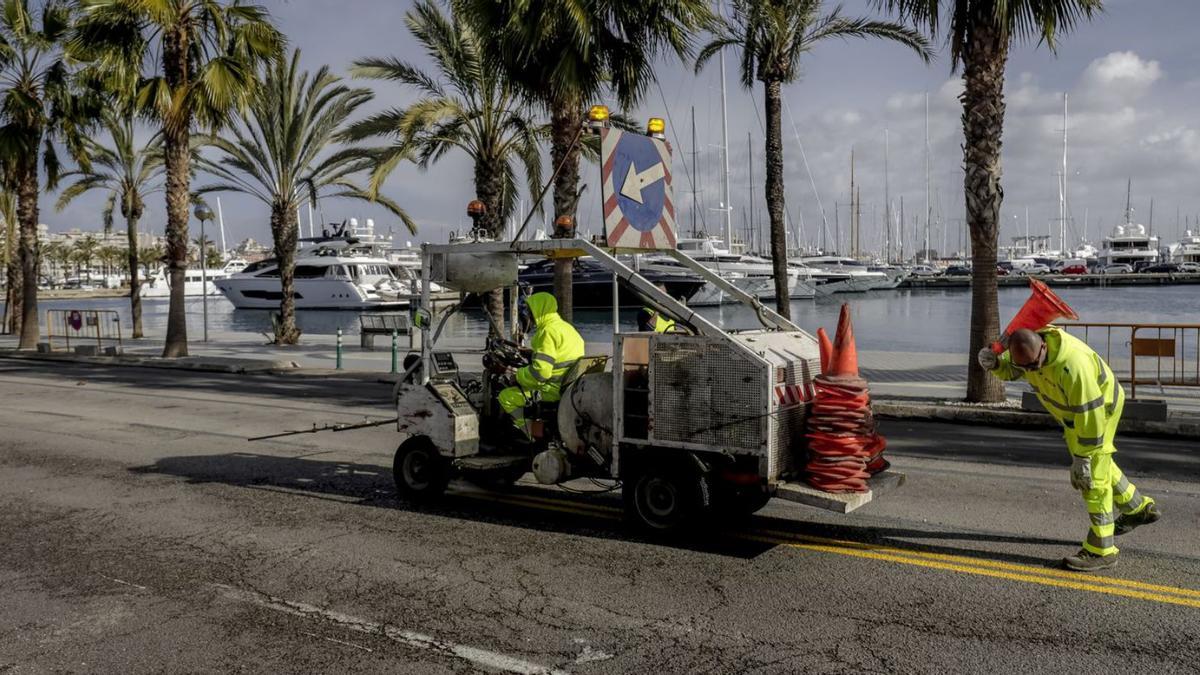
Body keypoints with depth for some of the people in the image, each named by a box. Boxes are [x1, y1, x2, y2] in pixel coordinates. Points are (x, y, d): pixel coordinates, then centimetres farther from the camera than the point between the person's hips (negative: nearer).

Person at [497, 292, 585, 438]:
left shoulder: (548, 331, -18)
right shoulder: (566, 327, 14)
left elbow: (541, 371, -25)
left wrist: (519, 375, -8)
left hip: (555, 388, -10)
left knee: (506, 396, -8)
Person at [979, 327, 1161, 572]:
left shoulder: (1072, 364, -42)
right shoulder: (1028, 343, -18)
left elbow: (1089, 413, -35)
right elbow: (1008, 369, 1)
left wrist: (1081, 457, -29)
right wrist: (993, 362, -24)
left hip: (1100, 408, -9)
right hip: (1074, 409, 9)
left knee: (1092, 476, -8)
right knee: (1099, 464, 26)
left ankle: (1101, 550, 0)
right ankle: (1139, 508, 47)